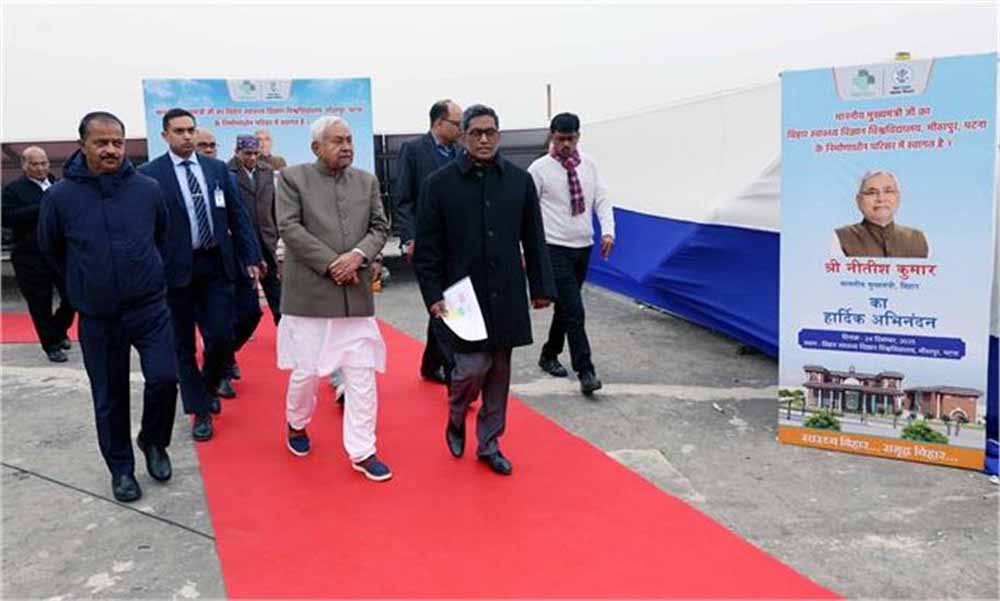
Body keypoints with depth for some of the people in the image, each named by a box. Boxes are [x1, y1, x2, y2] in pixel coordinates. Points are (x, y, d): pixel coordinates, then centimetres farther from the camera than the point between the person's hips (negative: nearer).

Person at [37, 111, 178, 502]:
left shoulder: (147, 189, -5)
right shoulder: (60, 196, -9)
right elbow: (50, 249, 8)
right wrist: (84, 283, 16)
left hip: (150, 306, 0)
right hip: (97, 316, 0)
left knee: (163, 377, -11)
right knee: (110, 396, 9)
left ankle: (153, 441, 19)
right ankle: (121, 468, 27)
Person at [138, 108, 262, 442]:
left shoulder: (217, 168, 7)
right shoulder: (149, 174, -3)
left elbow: (238, 216, 8)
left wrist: (251, 257, 3)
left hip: (216, 265, 2)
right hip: (177, 268, -2)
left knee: (221, 337, 0)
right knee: (184, 345, 7)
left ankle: (208, 387, 31)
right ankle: (200, 410, 21)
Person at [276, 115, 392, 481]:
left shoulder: (367, 181, 11)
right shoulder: (292, 178, 0)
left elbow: (380, 227, 7)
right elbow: (289, 228, -9)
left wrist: (357, 255, -12)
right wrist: (331, 263, -15)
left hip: (357, 294, 3)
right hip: (309, 293, -3)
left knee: (362, 375, 3)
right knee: (306, 371, 7)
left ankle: (362, 452, 12)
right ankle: (296, 424, 37)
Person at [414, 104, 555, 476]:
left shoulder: (520, 180, 3)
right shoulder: (440, 183, -4)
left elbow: (534, 240, 7)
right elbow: (426, 247, -3)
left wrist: (542, 286, 5)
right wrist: (433, 295, -9)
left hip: (506, 296, 3)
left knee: (499, 372, 10)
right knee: (473, 366, -4)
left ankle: (489, 444, 26)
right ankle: (456, 419, 29)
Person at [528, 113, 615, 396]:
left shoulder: (589, 164, 5)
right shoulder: (539, 168, -7)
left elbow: (601, 199, 5)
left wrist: (608, 231, -11)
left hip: (583, 246, 5)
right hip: (555, 248, -5)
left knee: (565, 307, 16)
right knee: (573, 310, -10)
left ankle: (549, 355, 34)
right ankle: (585, 371, -5)